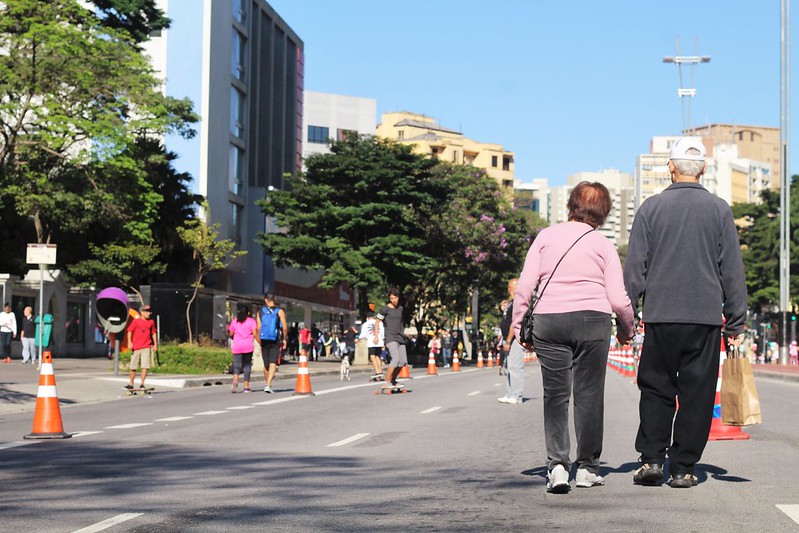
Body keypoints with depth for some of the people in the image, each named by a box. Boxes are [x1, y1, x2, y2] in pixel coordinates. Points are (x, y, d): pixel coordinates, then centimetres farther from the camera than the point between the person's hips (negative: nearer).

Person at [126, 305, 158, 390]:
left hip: (146, 347, 1)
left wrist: (155, 344, 12)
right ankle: (131, 384, 20)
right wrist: (129, 342, -12)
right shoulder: (136, 321, 1)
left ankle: (142, 384, -6)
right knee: (133, 367, 7)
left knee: (145, 366, -10)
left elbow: (154, 333, 18)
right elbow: (130, 331, 0)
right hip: (136, 347, -1)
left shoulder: (151, 322, 9)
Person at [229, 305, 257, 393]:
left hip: (237, 346, 1)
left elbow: (231, 334, 12)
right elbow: (255, 333, -7)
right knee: (247, 365, 8)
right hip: (248, 346, -1)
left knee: (237, 365, -1)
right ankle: (246, 386, 7)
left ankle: (235, 381, -28)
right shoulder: (252, 321, 2)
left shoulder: (234, 322, 9)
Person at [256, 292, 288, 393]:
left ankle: (268, 384, 27)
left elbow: (258, 328, -1)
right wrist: (284, 339, 5)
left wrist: (260, 342, 7)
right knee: (273, 363, -6)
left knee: (266, 364, 14)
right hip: (276, 340, -3)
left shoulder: (260, 312, 4)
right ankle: (268, 385, -21)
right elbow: (285, 328, -8)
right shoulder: (280, 311, -2)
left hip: (264, 340, 3)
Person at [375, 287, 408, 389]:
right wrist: (376, 336, -8)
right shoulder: (385, 309, -4)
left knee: (403, 362, 5)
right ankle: (387, 382, -18)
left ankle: (393, 381, 19)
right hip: (390, 338, -7)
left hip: (400, 338, 7)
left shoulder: (400, 308, 15)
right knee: (396, 359, -23)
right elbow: (377, 321, -1)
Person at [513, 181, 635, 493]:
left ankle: (557, 465, -10)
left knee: (555, 395, 3)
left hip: (548, 319, 1)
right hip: (593, 319, -1)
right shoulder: (603, 245, 6)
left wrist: (519, 327, 9)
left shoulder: (546, 237, 8)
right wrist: (627, 329, 18)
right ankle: (587, 467, 15)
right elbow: (618, 299, 1)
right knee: (589, 394, 8)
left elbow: (524, 286, 2)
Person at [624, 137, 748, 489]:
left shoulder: (651, 208, 2)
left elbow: (634, 268, 2)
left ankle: (651, 460, 2)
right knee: (697, 394, 6)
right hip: (706, 316, 0)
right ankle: (683, 468, 6)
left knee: (655, 389, 11)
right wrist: (735, 324, 9)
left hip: (660, 316, 0)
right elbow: (732, 271, 4)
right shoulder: (719, 210, 3)